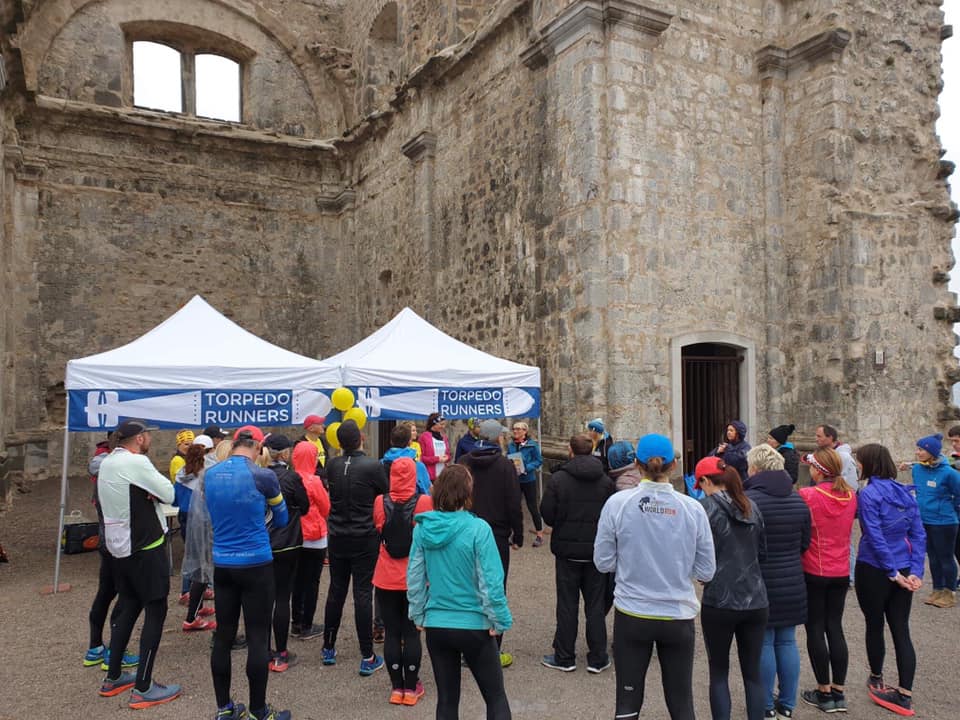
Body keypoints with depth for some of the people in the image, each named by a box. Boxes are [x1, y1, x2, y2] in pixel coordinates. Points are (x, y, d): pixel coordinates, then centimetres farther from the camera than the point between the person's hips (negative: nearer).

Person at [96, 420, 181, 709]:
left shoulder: (107, 463, 9)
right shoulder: (136, 462, -20)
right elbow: (169, 494, -15)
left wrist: (149, 492, -7)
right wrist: (155, 489, 4)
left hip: (120, 547, 9)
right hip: (145, 549, -9)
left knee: (129, 608, 19)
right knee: (155, 612, -1)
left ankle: (113, 678, 27)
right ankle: (143, 689, 2)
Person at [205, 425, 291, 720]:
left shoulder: (210, 475, 2)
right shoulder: (263, 476, -14)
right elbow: (281, 518, 3)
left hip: (222, 564, 6)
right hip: (256, 565, -5)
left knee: (223, 636, 12)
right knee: (258, 639, 3)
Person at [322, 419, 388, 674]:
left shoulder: (332, 465, -4)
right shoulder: (373, 466, -16)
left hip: (338, 538, 4)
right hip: (365, 539, -4)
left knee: (336, 591, 15)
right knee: (363, 593, 0)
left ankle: (328, 649, 27)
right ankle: (367, 657, 5)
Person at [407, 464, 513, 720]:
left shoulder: (422, 528, -6)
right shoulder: (478, 529, -18)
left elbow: (414, 577, 1)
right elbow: (490, 581, -17)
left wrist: (418, 615, 12)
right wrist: (499, 620, -5)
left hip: (435, 625, 4)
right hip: (473, 625, -4)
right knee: (496, 698, 12)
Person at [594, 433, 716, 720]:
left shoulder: (618, 503, -11)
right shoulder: (692, 508, -9)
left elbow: (603, 562, -5)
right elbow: (705, 572, -3)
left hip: (631, 616, 0)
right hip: (678, 617, 1)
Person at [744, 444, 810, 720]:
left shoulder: (748, 499, -17)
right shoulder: (798, 500, 2)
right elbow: (805, 543, 10)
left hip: (760, 583, -5)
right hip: (792, 583, 5)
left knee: (763, 642, 6)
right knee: (787, 641, 15)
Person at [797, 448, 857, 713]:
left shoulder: (808, 495, -19)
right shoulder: (850, 496, -1)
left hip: (813, 572, -5)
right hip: (841, 572, 5)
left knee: (815, 629, 6)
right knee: (835, 627, 13)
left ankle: (824, 692, 14)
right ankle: (839, 692, 19)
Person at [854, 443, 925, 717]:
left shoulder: (868, 494, -14)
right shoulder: (905, 492, 6)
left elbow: (875, 537, -19)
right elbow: (919, 535, 4)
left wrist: (892, 572, -13)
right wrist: (915, 571, 0)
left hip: (874, 571, -5)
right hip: (902, 571, 6)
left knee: (875, 626, 13)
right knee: (901, 631, 8)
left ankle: (877, 680, 31)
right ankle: (905, 696, 10)